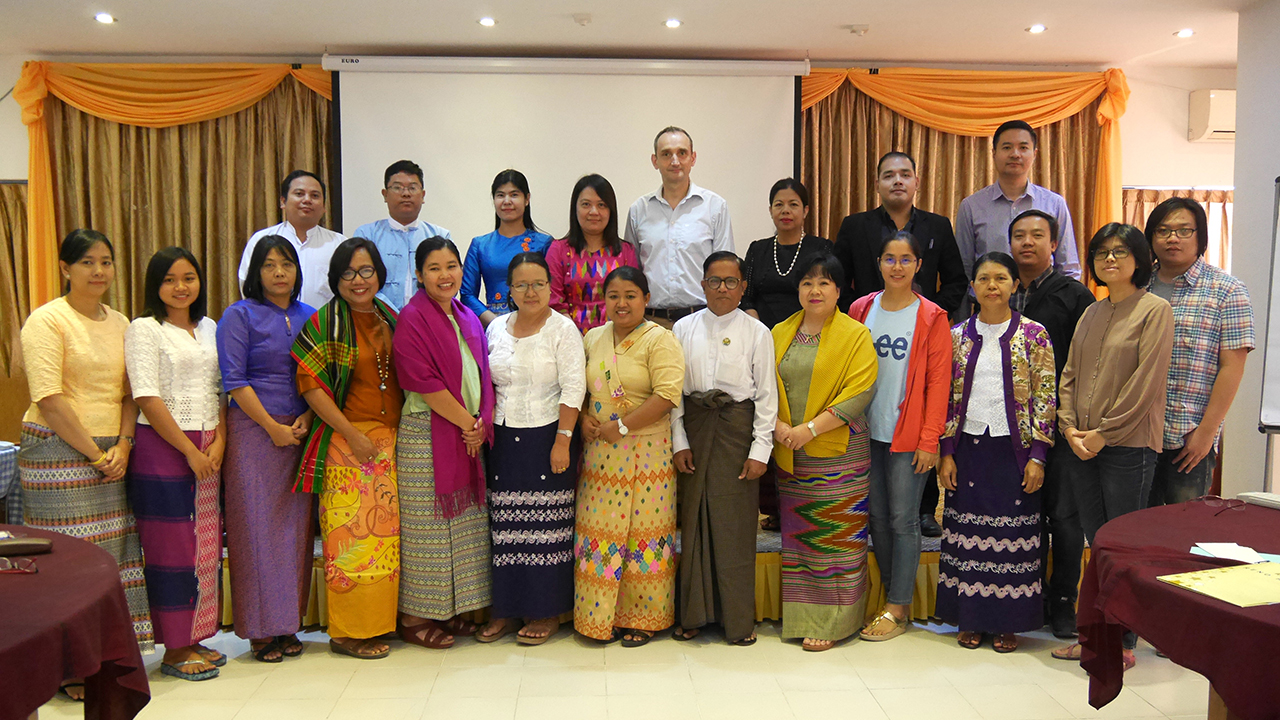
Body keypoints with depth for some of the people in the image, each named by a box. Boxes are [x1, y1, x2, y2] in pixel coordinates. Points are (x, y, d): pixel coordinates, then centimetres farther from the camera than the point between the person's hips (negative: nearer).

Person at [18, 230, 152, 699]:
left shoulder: (120, 323, 14)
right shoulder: (47, 320, -6)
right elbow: (49, 398, -14)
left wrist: (122, 446, -2)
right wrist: (95, 454, -12)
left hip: (110, 456, 6)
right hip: (58, 455, -6)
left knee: (114, 550, 7)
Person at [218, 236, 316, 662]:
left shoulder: (309, 317, 13)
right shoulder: (240, 316, -1)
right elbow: (235, 382, -8)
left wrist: (306, 419, -3)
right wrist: (273, 427, -12)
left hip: (300, 433, 4)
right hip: (253, 431, -4)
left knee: (295, 526, 6)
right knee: (257, 526, -2)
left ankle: (288, 623, 16)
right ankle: (261, 629, 6)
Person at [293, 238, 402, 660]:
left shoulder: (390, 319, 12)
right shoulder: (324, 323, -5)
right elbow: (310, 384, -11)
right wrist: (351, 434, -15)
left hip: (392, 439, 6)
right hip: (347, 440, -5)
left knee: (387, 530, 8)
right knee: (351, 531, -5)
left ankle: (381, 618, 20)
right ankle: (348, 631, 6)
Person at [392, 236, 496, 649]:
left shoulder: (469, 318, 13)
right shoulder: (412, 319, -9)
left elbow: (482, 374, 13)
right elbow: (425, 382, -16)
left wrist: (483, 422, -3)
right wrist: (467, 422, -11)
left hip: (470, 434, 7)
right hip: (426, 435, -7)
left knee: (465, 523, 11)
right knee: (427, 525, -1)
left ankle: (451, 610, 22)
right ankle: (415, 617, 11)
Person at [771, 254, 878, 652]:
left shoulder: (856, 335, -2)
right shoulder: (779, 334, 12)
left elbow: (859, 392, -11)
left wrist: (811, 428, -16)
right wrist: (777, 425, -9)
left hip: (837, 455, -4)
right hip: (789, 456, 4)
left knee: (835, 537, -2)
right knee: (796, 535, 7)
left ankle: (830, 622, 7)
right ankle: (799, 615, 17)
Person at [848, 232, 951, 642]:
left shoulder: (931, 317, -2)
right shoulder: (861, 310, 8)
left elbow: (939, 381, -5)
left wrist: (929, 439, -10)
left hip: (909, 436, -4)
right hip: (867, 433, 4)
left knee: (903, 520, -1)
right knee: (877, 517, 8)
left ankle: (898, 609, 9)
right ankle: (893, 596, 21)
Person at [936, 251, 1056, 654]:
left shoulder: (1034, 336, -2)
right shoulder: (958, 336, 5)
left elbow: (1045, 398, -3)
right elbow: (948, 398, 6)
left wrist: (1037, 455, -8)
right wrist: (946, 453, 1)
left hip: (1013, 449, -2)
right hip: (969, 448, 2)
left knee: (1012, 534, 4)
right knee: (969, 533, 6)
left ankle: (1008, 622, 17)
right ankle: (970, 619, 19)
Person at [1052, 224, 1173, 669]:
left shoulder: (1155, 310, -4)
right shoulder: (1092, 313, 16)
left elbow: (1146, 382, -11)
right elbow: (1070, 374, 12)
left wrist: (1103, 433, -13)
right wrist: (1070, 427, -2)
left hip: (1128, 446, -6)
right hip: (1081, 446, 6)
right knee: (1097, 544, 11)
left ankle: (1123, 643, 11)